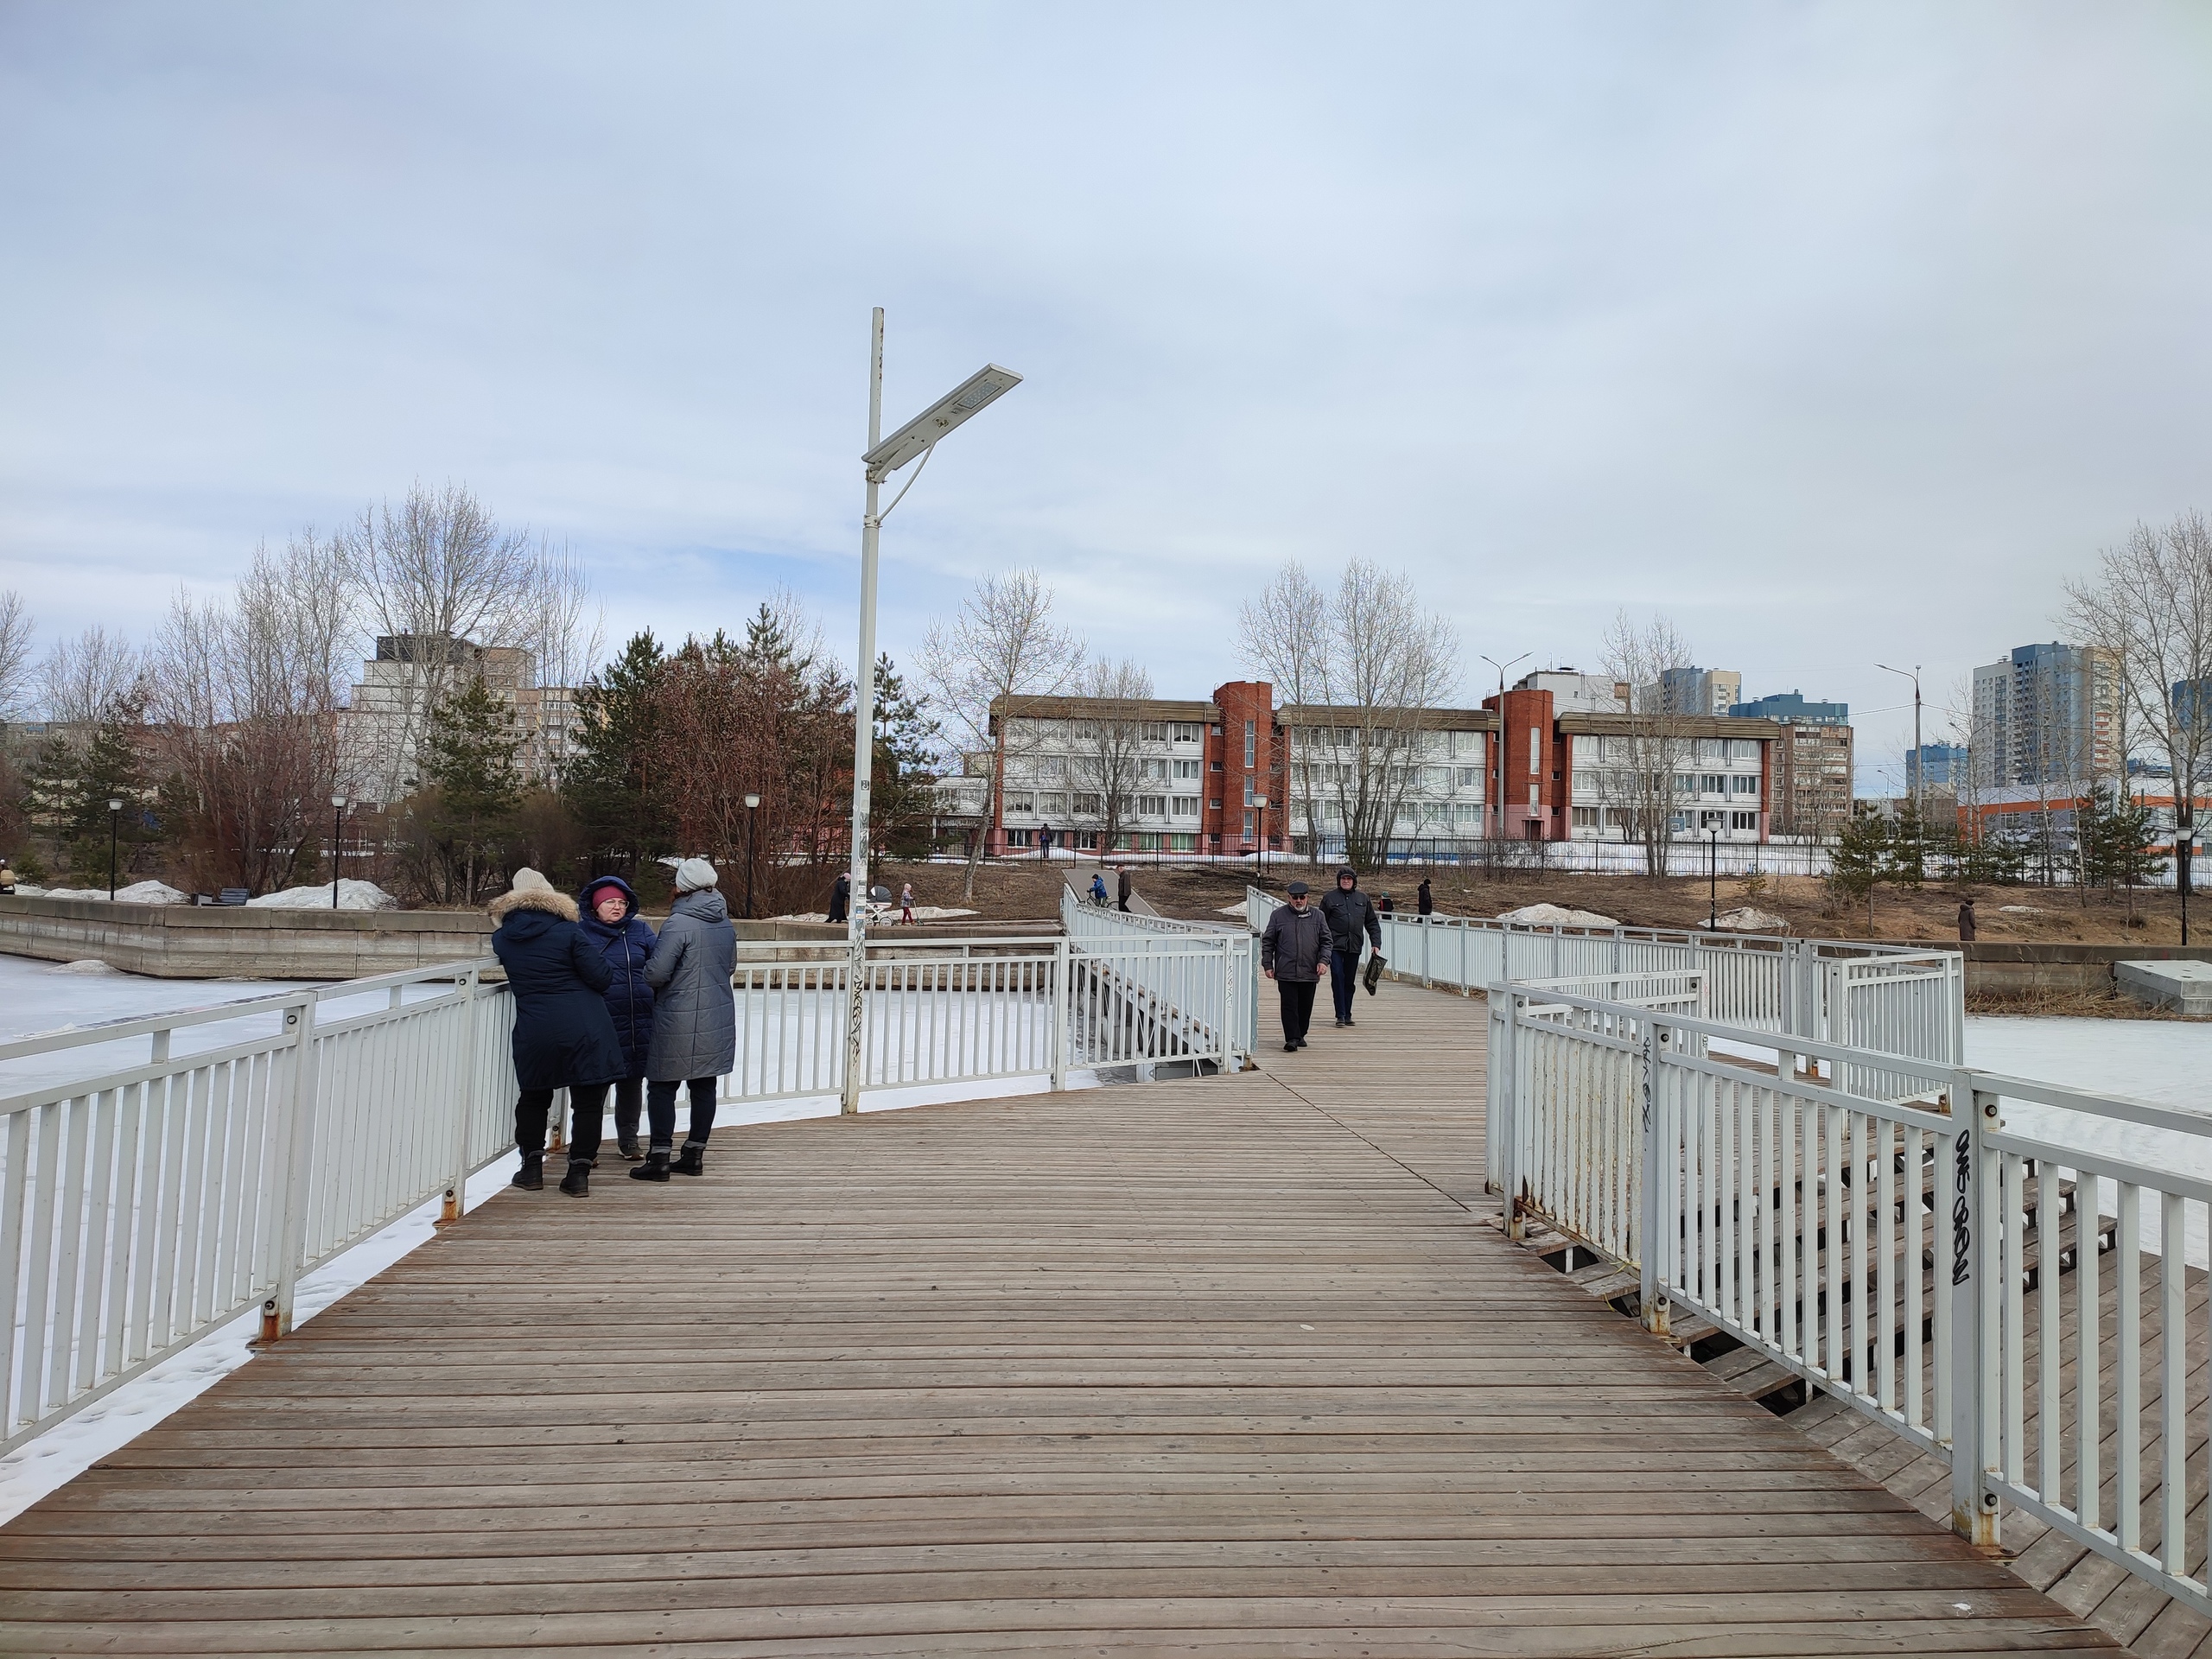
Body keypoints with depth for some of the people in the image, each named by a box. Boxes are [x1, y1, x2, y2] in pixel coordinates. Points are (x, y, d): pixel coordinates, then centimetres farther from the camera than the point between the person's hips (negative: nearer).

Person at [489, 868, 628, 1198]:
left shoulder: (502, 938, 6)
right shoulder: (567, 931, -6)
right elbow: (600, 976, -9)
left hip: (534, 1032, 3)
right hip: (587, 1029, -3)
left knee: (533, 1097, 22)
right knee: (588, 1102, 6)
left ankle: (531, 1166, 24)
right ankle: (579, 1173, 6)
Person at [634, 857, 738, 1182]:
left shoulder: (678, 923, -16)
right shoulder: (725, 924, 5)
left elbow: (656, 973, -17)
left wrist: (651, 982, 4)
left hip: (679, 1020, -6)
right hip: (718, 1018, 6)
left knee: (661, 1087, 4)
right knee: (704, 1086, 11)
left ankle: (660, 1156, 4)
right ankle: (694, 1154, 17)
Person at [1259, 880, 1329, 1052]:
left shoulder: (1317, 916, 9)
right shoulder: (1278, 915, 5)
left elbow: (1326, 941, 11)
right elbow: (1267, 942, 7)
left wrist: (1324, 961, -4)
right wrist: (1267, 965, 1)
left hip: (1310, 972, 2)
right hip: (1286, 972, -2)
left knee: (1305, 1007, 9)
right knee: (1289, 1006, -7)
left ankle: (1300, 1035, 25)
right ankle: (1292, 1038, -7)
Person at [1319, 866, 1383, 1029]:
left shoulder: (1363, 899, 11)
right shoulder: (1330, 898, 2)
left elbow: (1372, 923, 15)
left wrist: (1376, 943, 5)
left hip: (1354, 947, 3)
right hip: (1335, 946, -3)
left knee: (1349, 981, 8)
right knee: (1338, 978, -11)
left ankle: (1347, 1014, 17)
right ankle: (1340, 1015, -8)